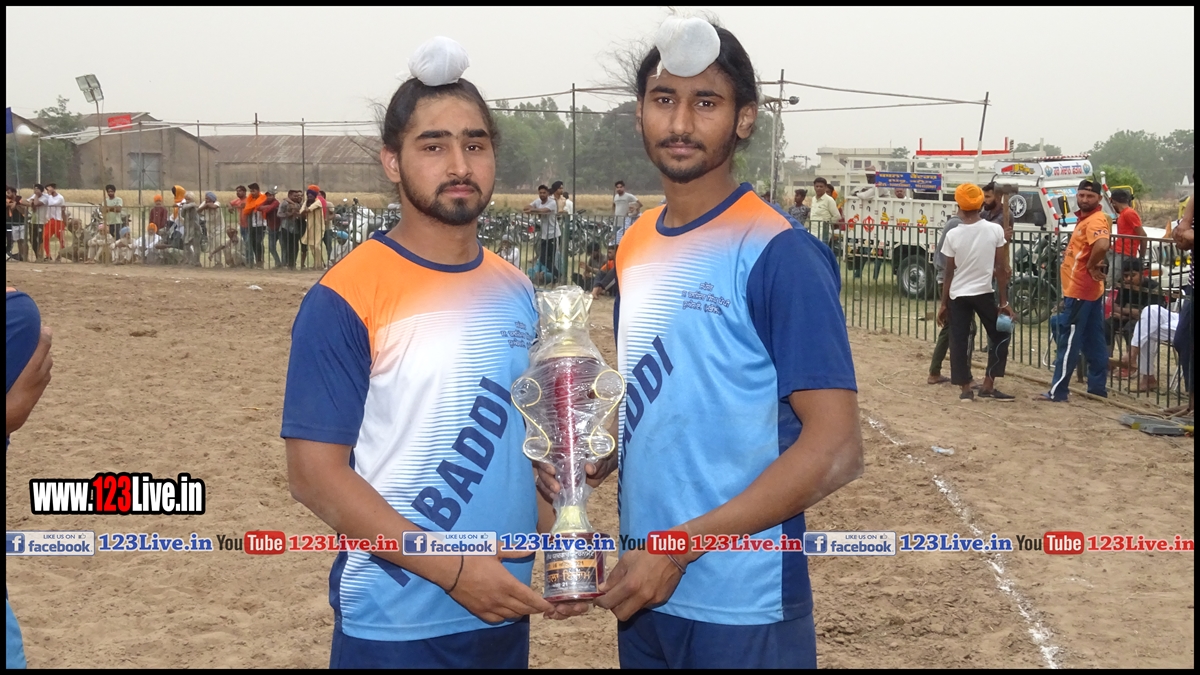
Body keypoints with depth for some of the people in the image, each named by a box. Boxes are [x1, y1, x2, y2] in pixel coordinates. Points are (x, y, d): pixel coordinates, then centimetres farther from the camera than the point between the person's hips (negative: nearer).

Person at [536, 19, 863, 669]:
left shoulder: (777, 254, -15)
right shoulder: (636, 244, 6)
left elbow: (834, 449, -19)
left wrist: (682, 545, -20)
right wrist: (590, 460, -3)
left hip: (743, 607, -6)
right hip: (643, 587, 6)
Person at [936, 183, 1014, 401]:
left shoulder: (952, 235, -6)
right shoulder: (995, 230, -7)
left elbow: (949, 273, -2)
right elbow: (1000, 269, -5)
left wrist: (943, 304, 7)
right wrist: (1004, 302, 1)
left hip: (958, 296, 1)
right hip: (983, 293, 0)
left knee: (958, 341, 7)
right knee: (1000, 336, 14)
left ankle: (965, 389, 7)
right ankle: (988, 385, 11)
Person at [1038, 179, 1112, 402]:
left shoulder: (1095, 220, -17)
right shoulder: (1085, 218, 15)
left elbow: (1102, 245, -37)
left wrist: (1092, 266, -21)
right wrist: (1095, 265, 12)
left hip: (1079, 290, -11)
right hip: (1088, 290, 11)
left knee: (1069, 342, -8)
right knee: (1094, 342, 13)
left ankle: (1057, 391, -6)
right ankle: (1098, 386, 20)